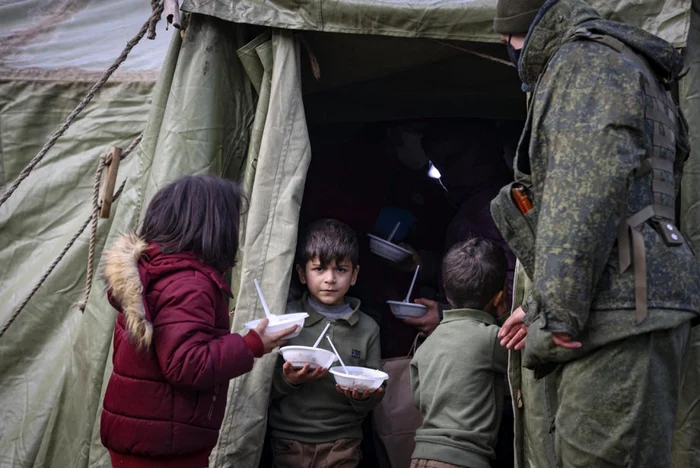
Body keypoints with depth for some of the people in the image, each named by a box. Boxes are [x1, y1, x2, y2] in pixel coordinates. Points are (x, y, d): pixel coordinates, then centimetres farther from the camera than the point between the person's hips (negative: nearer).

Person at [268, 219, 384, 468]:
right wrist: (287, 381, -19)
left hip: (341, 446, 1)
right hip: (288, 444, -1)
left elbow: (373, 397, 7)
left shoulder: (367, 329, 4)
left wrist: (364, 397, -14)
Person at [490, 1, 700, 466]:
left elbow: (592, 182, -16)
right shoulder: (621, 66, 31)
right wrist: (540, 306, 31)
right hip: (623, 311, 10)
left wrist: (557, 306, -19)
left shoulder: (585, 59, 0)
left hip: (620, 312, -10)